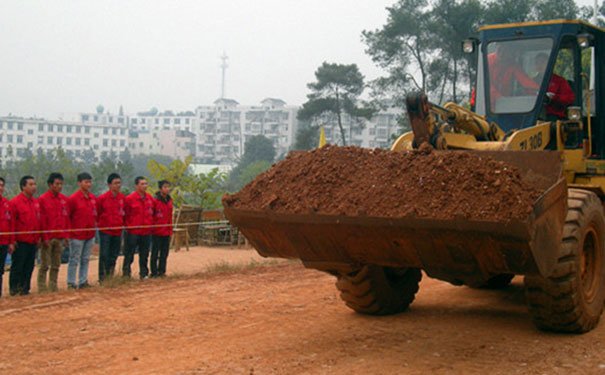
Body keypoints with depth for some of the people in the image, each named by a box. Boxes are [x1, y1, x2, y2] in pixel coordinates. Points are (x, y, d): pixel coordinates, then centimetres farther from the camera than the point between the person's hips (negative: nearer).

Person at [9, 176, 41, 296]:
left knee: (29, 267, 10)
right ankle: (14, 288, 7)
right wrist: (12, 240, -12)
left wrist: (38, 237, 12)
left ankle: (25, 288, 18)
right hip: (20, 242, -6)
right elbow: (12, 223, -10)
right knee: (17, 266, -1)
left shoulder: (36, 202, 11)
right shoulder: (15, 202, -8)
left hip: (33, 241, 6)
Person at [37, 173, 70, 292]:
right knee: (45, 265, -2)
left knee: (56, 265, 9)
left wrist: (66, 236, 8)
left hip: (60, 237, 5)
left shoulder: (64, 199, 11)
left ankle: (53, 286, 15)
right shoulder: (42, 199, -5)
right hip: (48, 238, -5)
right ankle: (42, 288, 3)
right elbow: (41, 220, -8)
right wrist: (45, 237, -12)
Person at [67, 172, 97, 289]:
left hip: (90, 235, 7)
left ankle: (83, 281, 20)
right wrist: (71, 231, -9)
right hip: (77, 235, -7)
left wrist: (94, 224, 10)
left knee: (86, 259, 12)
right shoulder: (73, 199, -12)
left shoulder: (92, 198, 8)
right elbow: (67, 216, -10)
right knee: (74, 260, 0)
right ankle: (71, 283, 6)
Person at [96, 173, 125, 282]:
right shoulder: (102, 198, -9)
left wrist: (122, 223, 9)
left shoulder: (122, 198, 5)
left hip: (118, 231, 5)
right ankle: (102, 277, 3)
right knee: (104, 255, -3)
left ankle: (110, 276, 22)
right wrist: (100, 223, 1)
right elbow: (96, 213, -1)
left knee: (114, 254, 10)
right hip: (105, 231, -5)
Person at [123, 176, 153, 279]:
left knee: (144, 255, 11)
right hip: (133, 231, -5)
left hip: (146, 232, 5)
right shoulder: (129, 198, -9)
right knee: (129, 255, 0)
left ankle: (144, 274, 21)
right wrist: (128, 225, -3)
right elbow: (125, 214, -4)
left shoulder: (150, 198, 7)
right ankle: (126, 274, 8)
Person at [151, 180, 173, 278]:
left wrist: (170, 229, 12)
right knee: (155, 252, 2)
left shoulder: (169, 201, 10)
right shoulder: (155, 201, -10)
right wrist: (151, 227, -9)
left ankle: (162, 271, 18)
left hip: (167, 232, 6)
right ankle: (154, 272, 8)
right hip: (157, 231, -6)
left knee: (165, 252, 10)